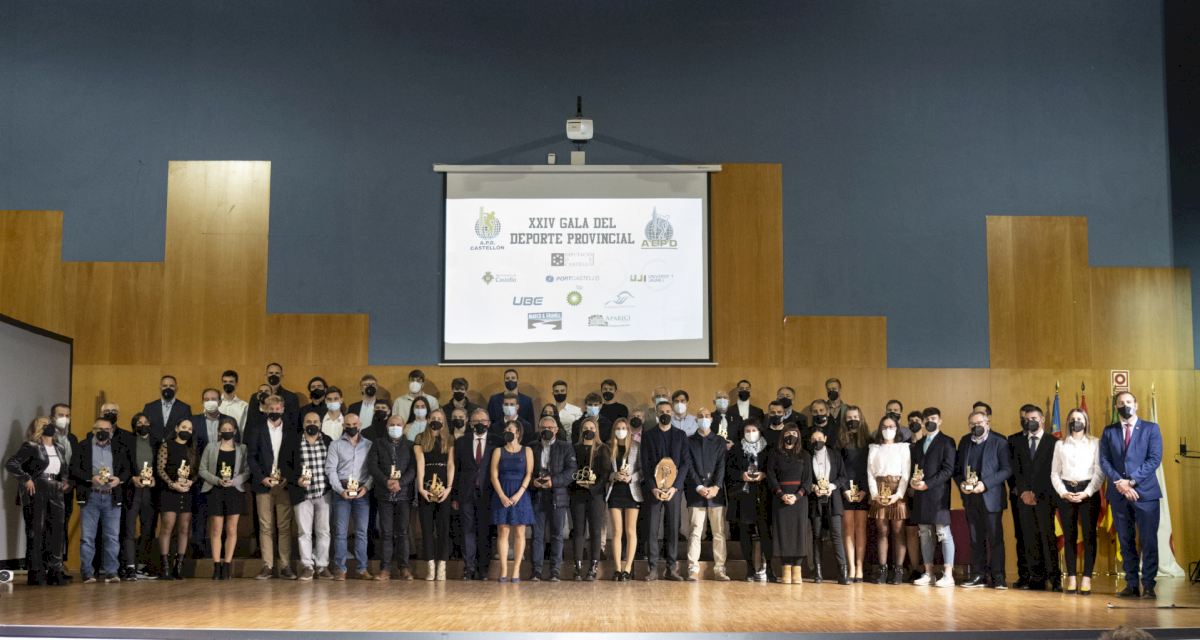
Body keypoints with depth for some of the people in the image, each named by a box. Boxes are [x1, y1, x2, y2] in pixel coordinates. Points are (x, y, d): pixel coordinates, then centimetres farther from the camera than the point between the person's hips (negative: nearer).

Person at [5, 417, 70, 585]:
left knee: (57, 530, 3)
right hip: (35, 492, -6)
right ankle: (35, 573, 3)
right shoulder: (30, 447, -5)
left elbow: (65, 468, 30)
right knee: (35, 531, -2)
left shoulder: (59, 449, 15)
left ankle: (54, 571, 9)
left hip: (55, 492, 6)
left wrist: (63, 481, 12)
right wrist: (26, 479, -16)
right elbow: (10, 464, -14)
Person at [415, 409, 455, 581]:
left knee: (443, 527, -1)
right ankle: (431, 565, 0)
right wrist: (421, 488, -11)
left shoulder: (449, 441, 9)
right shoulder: (420, 439, 7)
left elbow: (451, 465, 2)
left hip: (443, 489, 0)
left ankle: (441, 566, 0)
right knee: (427, 527, -1)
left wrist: (449, 488, -9)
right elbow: (420, 463, -2)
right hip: (426, 489, 0)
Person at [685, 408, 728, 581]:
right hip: (696, 494, -1)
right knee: (694, 532, -5)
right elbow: (689, 467, 0)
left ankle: (719, 569, 3)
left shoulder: (720, 442, 13)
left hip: (716, 493, 1)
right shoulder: (689, 441, 9)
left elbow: (721, 466, 2)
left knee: (719, 533, 1)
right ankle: (693, 570, -5)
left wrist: (716, 487, -12)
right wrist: (699, 487, -13)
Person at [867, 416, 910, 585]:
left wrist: (899, 494, -12)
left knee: (898, 531, -4)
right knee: (882, 531, 1)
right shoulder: (874, 449, 14)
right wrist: (875, 493, -7)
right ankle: (882, 569, 3)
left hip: (897, 491, -2)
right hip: (879, 493, 2)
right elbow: (870, 473, 8)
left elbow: (906, 473, 0)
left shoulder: (903, 447, 7)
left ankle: (898, 570, -3)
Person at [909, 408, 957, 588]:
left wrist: (927, 484, -15)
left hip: (938, 494, -6)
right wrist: (913, 481, -1)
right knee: (925, 534, 7)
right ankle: (928, 574, 12)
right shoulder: (917, 444, 20)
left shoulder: (946, 442, 0)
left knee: (943, 533, -7)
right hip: (920, 495, 6)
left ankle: (948, 575, -6)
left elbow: (948, 470, -9)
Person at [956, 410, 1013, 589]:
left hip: (990, 496, -4)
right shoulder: (964, 442, 12)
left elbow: (1007, 469, -9)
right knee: (976, 539, 8)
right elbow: (957, 467, 14)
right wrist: (961, 483, -6)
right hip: (970, 497, 5)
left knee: (995, 538, -2)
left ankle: (998, 577, 4)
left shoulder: (999, 442, -4)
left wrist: (985, 484, -18)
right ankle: (978, 576, 13)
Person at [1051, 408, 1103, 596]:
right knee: (1069, 536, 2)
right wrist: (1063, 492, -5)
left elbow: (1100, 471, -2)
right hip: (1066, 493, 2)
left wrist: (1087, 493, -11)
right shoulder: (1060, 444, 12)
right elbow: (1054, 473, 10)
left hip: (1088, 492, -2)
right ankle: (1071, 578, 5)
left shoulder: (1095, 443, 5)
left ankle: (1087, 579, -4)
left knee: (1089, 535, -5)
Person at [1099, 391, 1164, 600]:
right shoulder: (1109, 432, 11)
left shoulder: (1151, 429, 4)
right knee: (1126, 542, 6)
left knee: (1148, 541, -4)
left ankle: (1148, 586, 2)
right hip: (1118, 494, 3)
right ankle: (1131, 584, 11)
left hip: (1145, 492, -2)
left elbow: (1155, 459, -5)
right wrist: (1119, 482, -12)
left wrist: (1132, 481, -13)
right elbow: (1104, 461, 4)